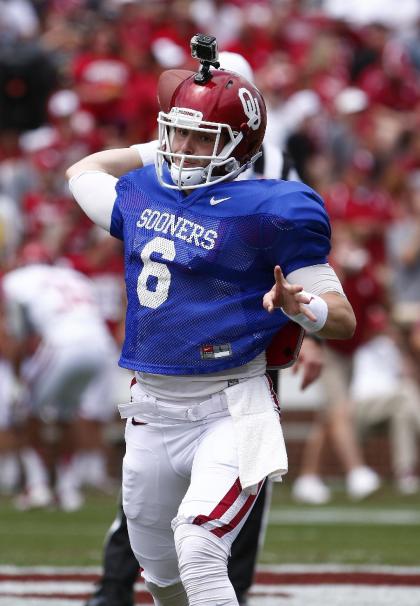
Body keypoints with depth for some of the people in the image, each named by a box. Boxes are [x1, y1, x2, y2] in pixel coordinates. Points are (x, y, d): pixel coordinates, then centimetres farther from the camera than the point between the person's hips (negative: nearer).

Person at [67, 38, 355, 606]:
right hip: (151, 409, 7)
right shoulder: (142, 195, 8)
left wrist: (299, 308, -32)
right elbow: (83, 171, 32)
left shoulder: (267, 212, -11)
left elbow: (343, 319, -11)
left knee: (198, 555, -25)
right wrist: (159, 149, 26)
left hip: (229, 410, -7)